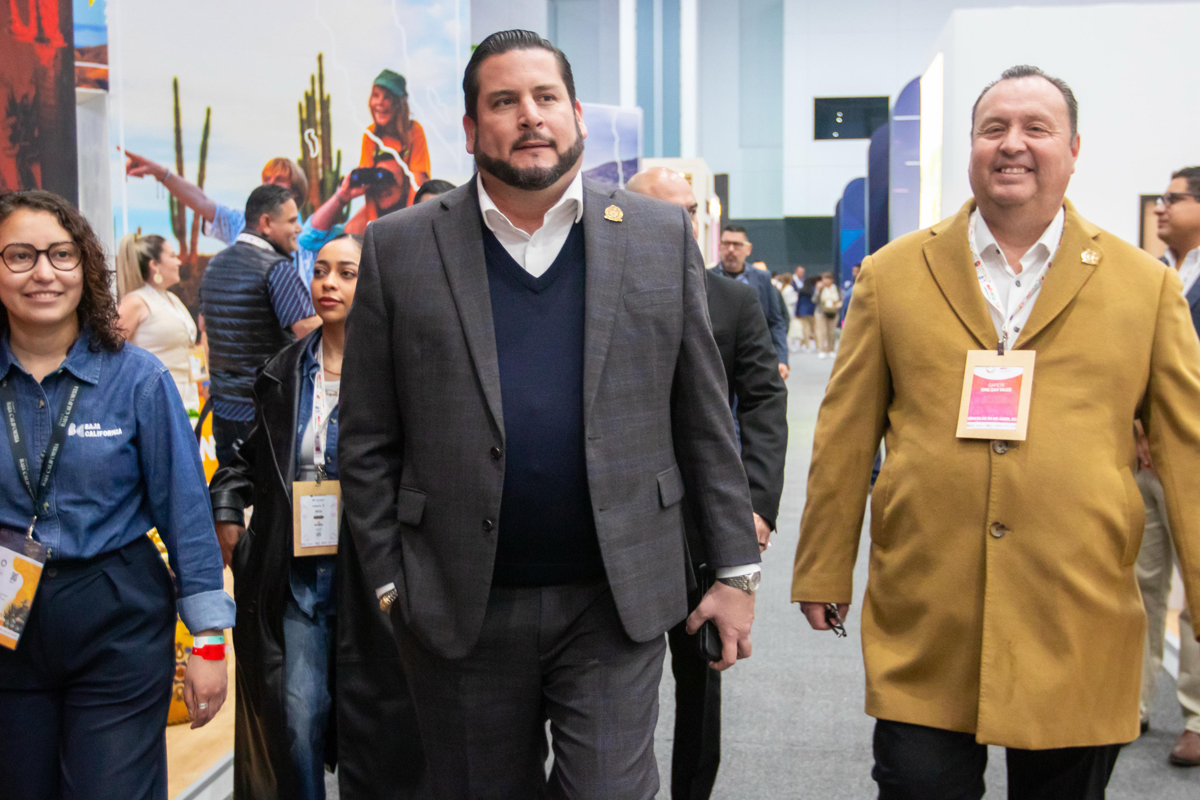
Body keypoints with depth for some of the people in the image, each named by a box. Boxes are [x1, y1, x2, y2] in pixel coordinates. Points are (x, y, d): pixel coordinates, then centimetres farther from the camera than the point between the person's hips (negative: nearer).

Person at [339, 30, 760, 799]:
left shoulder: (660, 236, 2)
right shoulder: (400, 249, 0)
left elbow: (705, 420, 3)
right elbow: (368, 443, 2)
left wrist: (736, 568, 2)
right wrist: (389, 584, -1)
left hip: (616, 600, 0)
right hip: (461, 608, 1)